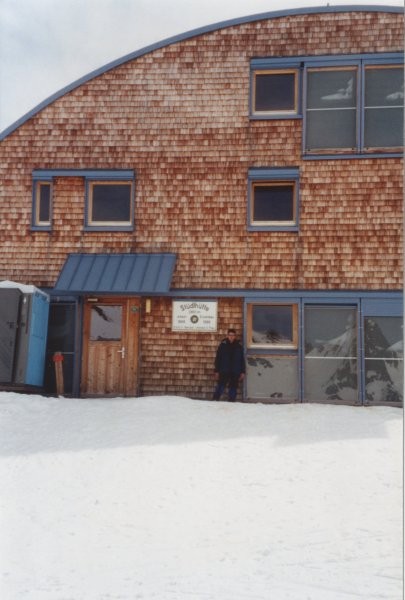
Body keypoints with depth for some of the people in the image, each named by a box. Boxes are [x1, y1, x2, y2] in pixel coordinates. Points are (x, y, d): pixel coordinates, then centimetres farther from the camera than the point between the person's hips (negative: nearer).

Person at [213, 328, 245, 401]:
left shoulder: (239, 346, 6)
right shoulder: (223, 345, 0)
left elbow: (242, 360, 10)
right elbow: (217, 359, 1)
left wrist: (242, 372, 6)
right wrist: (216, 371, -3)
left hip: (235, 373, 2)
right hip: (224, 371, -2)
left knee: (233, 389, 7)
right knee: (220, 388, -8)